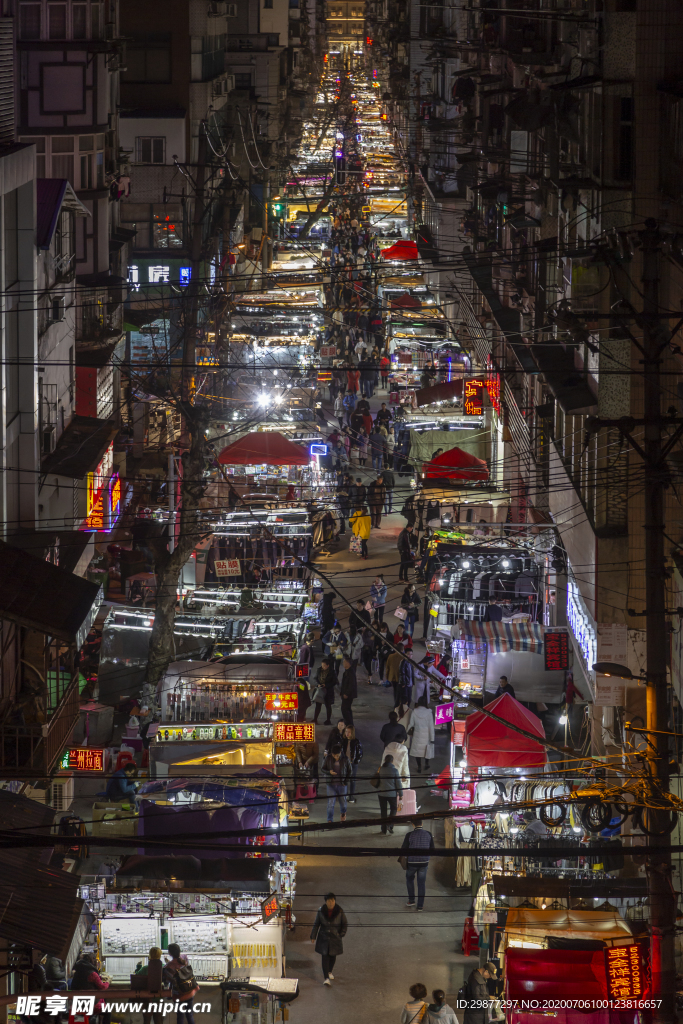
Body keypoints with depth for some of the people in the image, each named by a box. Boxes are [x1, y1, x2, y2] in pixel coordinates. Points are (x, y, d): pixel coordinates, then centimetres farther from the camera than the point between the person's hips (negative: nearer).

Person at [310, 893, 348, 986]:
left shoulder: (339, 912, -9)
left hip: (336, 938, 1)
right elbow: (316, 924, 4)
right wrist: (313, 936, 4)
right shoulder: (321, 911, -7)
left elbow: (345, 925, 3)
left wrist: (341, 934, -5)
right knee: (325, 956, -8)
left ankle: (329, 972, 42)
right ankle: (326, 978, -9)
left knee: (333, 956, 14)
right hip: (324, 938, -1)